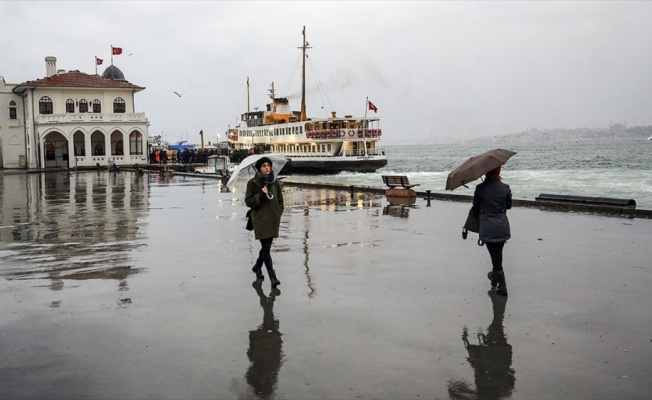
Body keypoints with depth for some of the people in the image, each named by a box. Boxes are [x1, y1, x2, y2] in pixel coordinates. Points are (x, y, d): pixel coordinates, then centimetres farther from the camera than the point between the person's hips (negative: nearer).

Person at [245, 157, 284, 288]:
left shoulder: (275, 182, 8)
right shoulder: (253, 183, -4)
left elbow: (280, 200, 17)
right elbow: (248, 201, -5)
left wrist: (278, 213, 6)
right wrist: (261, 196, -19)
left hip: (273, 219, 5)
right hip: (260, 219, -5)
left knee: (266, 245, 15)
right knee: (266, 247, -10)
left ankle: (257, 266, 39)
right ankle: (272, 277, -11)